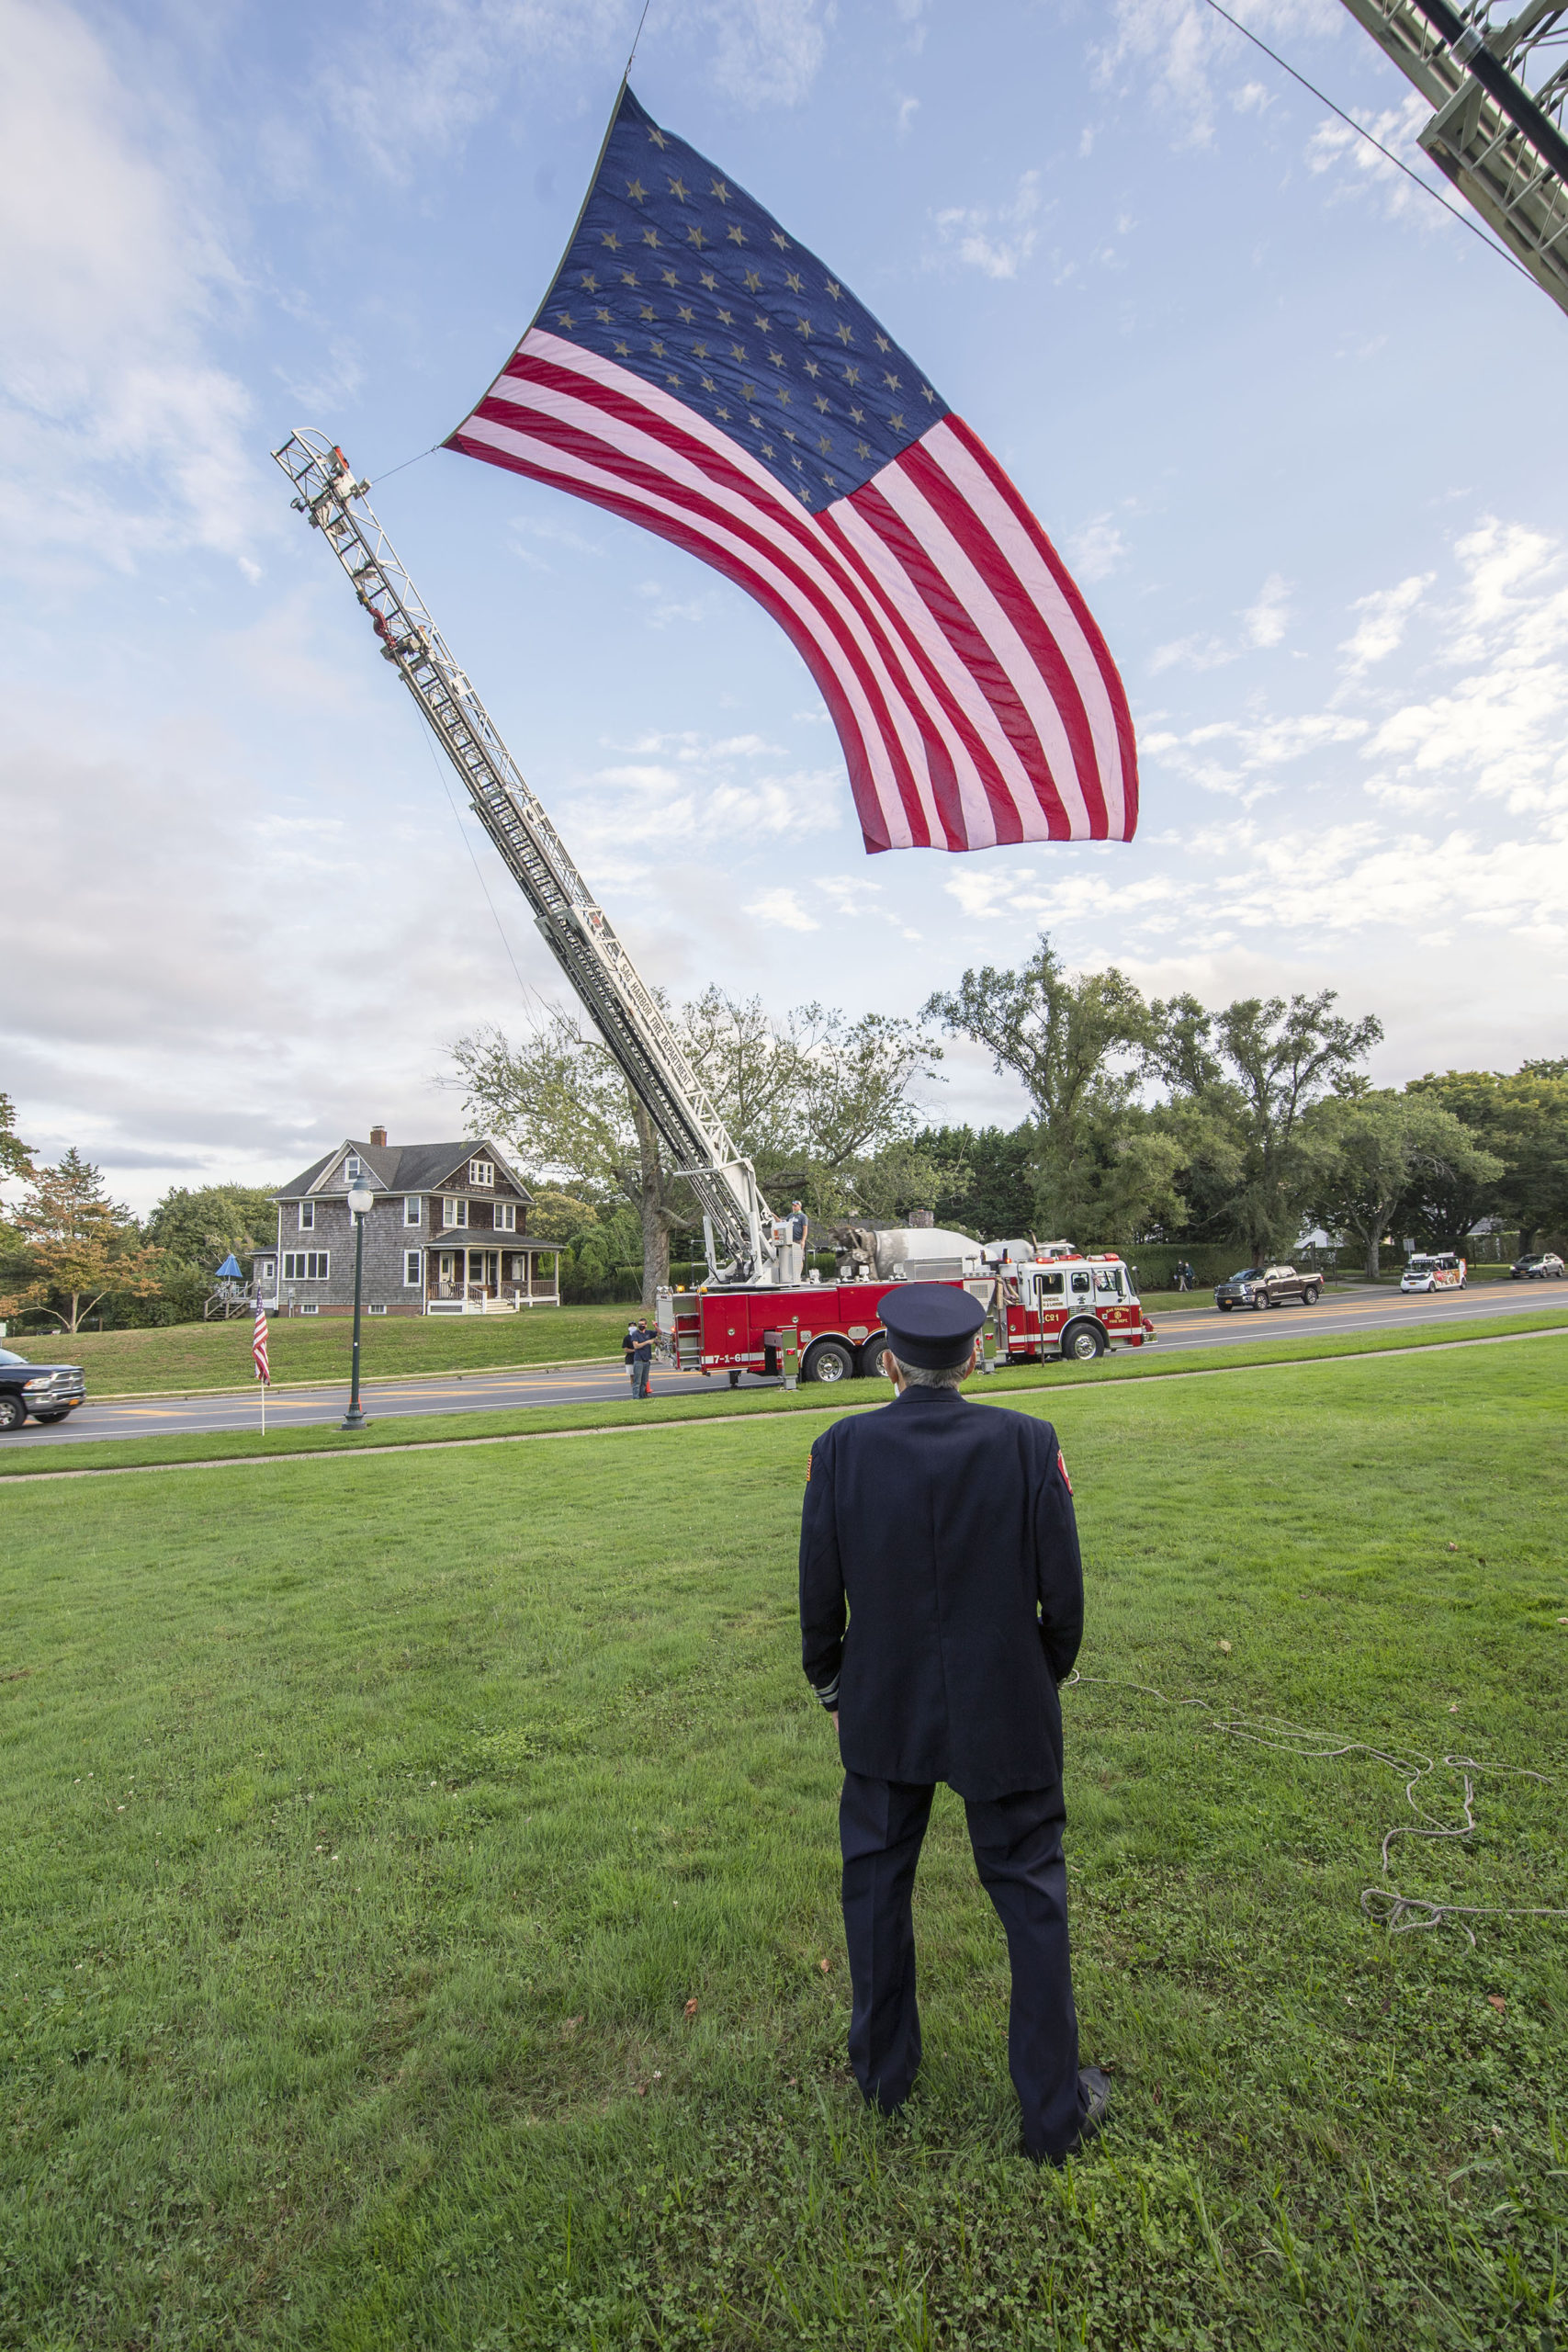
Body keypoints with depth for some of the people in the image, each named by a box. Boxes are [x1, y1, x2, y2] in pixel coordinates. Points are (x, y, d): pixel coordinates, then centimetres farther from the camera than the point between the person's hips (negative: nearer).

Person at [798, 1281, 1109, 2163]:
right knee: (1031, 1895, 19)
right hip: (1006, 1712, -1)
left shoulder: (841, 1449, -16)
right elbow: (1064, 1592, -9)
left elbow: (819, 1593, -5)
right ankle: (1056, 2108, 35)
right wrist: (1049, 1672, 10)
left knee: (877, 1884, 23)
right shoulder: (1029, 1444, -18)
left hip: (883, 1712, 2)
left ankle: (884, 2067, 44)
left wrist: (831, 1680, 12)